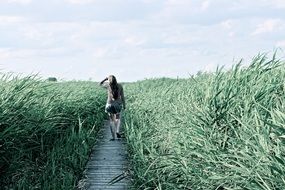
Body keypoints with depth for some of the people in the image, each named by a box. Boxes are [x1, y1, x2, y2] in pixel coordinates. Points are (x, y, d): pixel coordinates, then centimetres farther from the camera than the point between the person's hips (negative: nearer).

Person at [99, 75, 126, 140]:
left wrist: (106, 78, 15)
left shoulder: (108, 85, -4)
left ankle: (113, 137, 3)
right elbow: (122, 96, 0)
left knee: (112, 120, 8)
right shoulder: (120, 86, -1)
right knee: (118, 119, 21)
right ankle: (117, 131, -5)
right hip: (118, 104, 1)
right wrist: (124, 105, 7)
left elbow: (100, 84, 16)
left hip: (110, 104, -1)